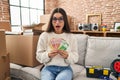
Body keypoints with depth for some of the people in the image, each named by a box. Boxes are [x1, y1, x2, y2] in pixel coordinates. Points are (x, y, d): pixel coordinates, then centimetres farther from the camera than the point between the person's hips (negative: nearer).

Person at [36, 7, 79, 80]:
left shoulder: (71, 37, 4)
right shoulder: (44, 35, 2)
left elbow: (75, 58, 4)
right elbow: (39, 56, 3)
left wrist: (67, 56, -17)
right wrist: (48, 55, -17)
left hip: (65, 68, 0)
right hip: (49, 68, 0)